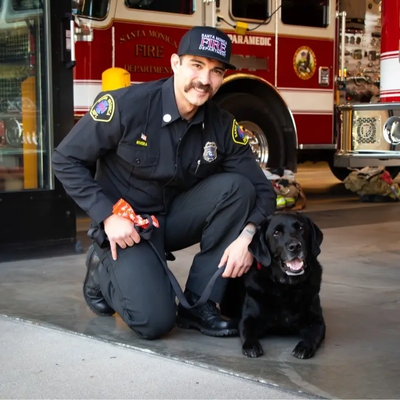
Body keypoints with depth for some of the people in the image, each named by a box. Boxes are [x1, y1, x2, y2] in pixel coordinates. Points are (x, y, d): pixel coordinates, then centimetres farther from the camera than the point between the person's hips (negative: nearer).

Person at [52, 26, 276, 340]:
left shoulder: (223, 125, -9)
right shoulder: (126, 105, -20)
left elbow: (261, 188, -7)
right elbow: (67, 160, -12)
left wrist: (247, 236, -27)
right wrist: (108, 217, -20)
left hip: (176, 217, 5)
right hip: (126, 224, -4)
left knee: (237, 188, -22)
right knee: (155, 322, -23)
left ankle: (198, 304, -11)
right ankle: (104, 270, 12)